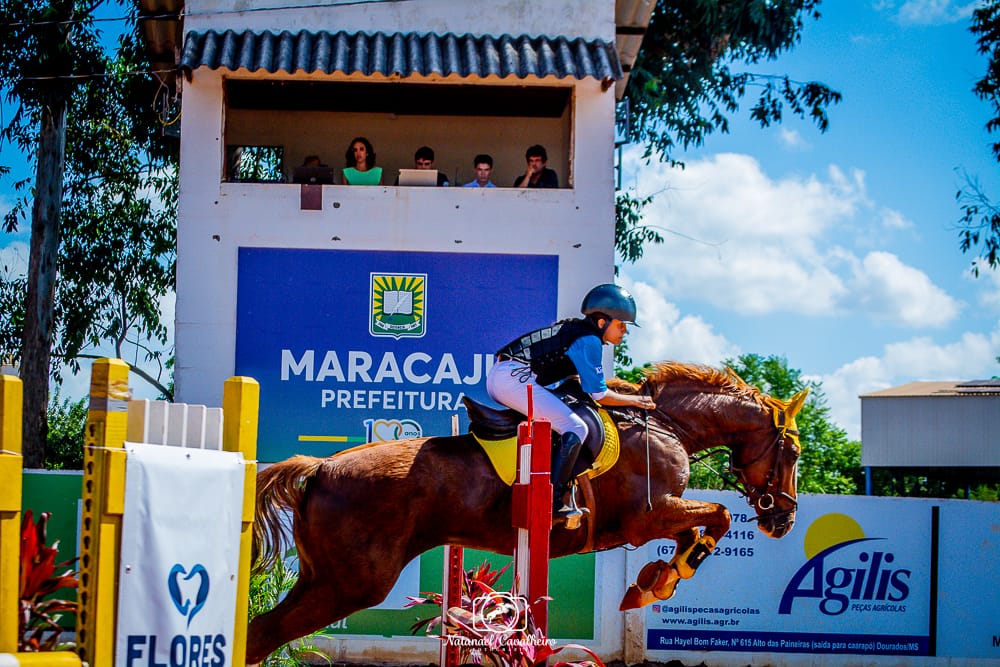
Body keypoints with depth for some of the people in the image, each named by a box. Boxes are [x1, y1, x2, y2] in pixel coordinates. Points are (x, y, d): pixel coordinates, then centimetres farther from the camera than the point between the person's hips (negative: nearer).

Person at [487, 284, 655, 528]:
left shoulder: (573, 329, 23)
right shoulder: (589, 341, -4)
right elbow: (599, 395, -4)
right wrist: (634, 401, 9)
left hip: (495, 376, 10)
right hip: (515, 378, -10)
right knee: (576, 428, -12)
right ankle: (554, 503, -18)